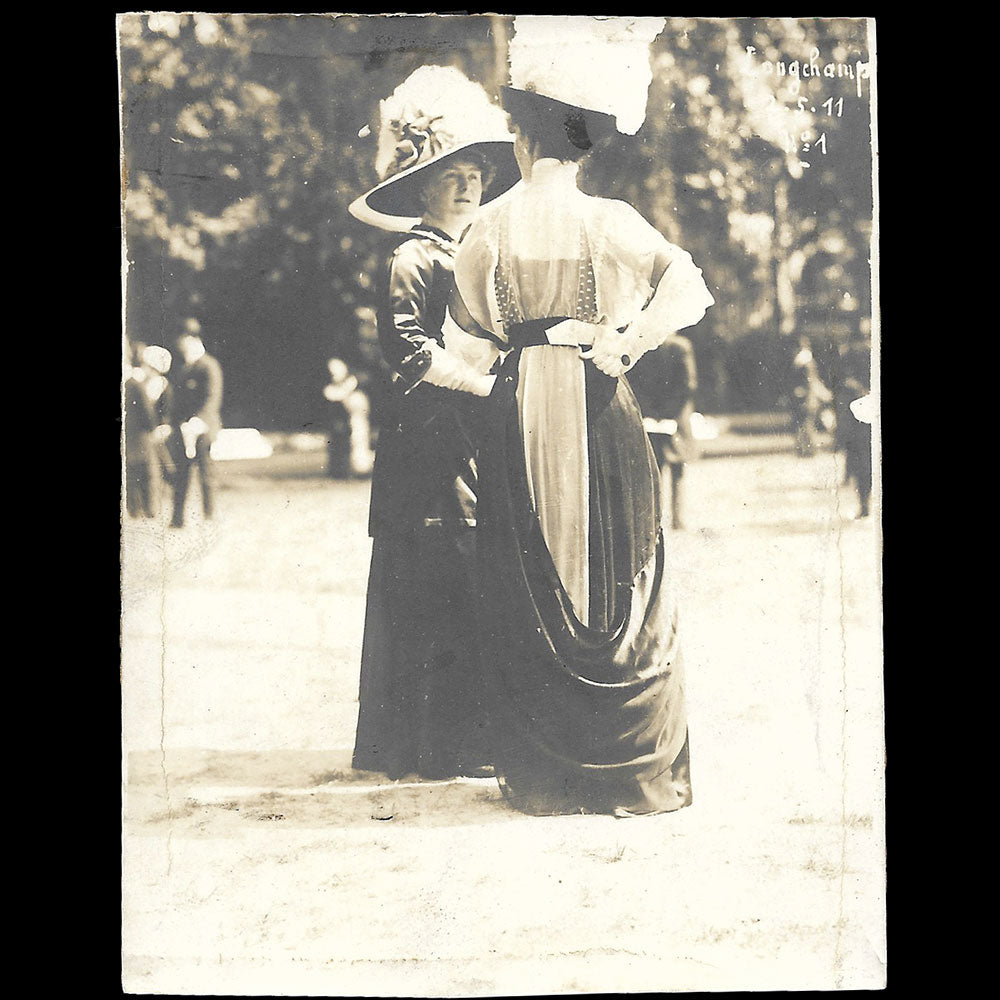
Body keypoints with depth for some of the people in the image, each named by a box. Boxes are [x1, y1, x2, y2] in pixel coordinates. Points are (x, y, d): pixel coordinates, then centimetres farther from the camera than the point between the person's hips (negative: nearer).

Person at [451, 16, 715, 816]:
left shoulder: (491, 226, -1)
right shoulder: (607, 221, -7)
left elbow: (472, 322, 13)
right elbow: (690, 290, -19)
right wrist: (622, 347, -11)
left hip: (520, 411, 2)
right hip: (597, 412, -1)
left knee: (528, 590, 9)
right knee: (620, 583, 7)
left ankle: (542, 776, 13)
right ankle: (634, 772, 10)